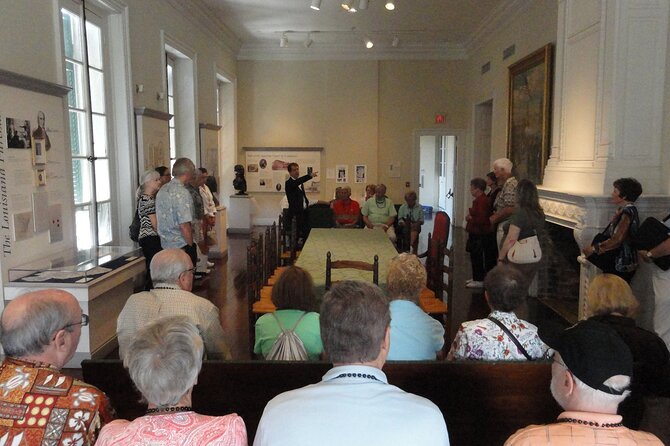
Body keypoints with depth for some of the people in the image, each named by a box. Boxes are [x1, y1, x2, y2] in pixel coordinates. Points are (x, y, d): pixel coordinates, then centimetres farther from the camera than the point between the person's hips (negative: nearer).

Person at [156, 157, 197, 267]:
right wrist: (191, 245, -9)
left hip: (165, 245, 8)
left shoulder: (162, 190, 8)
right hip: (182, 246, -8)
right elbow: (184, 226, -21)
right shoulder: (182, 193, -18)